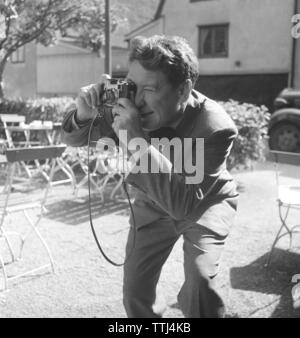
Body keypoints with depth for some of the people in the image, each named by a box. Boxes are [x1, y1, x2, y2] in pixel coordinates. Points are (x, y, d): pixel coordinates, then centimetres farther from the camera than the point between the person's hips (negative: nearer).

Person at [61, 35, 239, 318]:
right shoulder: (129, 107, -25)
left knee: (199, 279, -25)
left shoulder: (215, 127, -36)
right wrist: (83, 116, -35)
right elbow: (73, 139, -10)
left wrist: (138, 141, -52)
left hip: (206, 203, -3)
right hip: (153, 203, 4)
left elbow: (184, 203, -44)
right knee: (135, 291, 6)